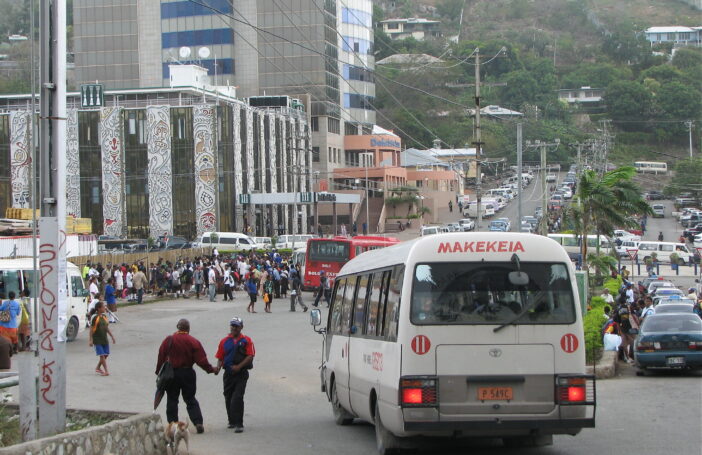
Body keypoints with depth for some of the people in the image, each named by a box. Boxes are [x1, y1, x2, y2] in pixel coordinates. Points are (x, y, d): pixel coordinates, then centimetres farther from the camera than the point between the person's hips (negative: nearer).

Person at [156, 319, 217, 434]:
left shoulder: (169, 340, -4)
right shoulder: (194, 342, -6)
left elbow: (161, 357, -2)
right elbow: (201, 360, -7)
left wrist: (158, 371, 9)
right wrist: (211, 369, 6)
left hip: (172, 373, -1)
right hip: (188, 373, 1)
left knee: (172, 400, 9)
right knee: (190, 399, 9)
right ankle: (198, 422, -2)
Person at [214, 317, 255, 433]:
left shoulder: (246, 341, 1)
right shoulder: (224, 341, 10)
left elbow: (250, 356, -7)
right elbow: (220, 358, 10)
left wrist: (239, 366, -17)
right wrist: (218, 367, -10)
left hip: (241, 373, -4)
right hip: (228, 374, 4)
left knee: (237, 398, -14)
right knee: (228, 398, 10)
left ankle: (239, 424, -12)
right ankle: (232, 421, 27)